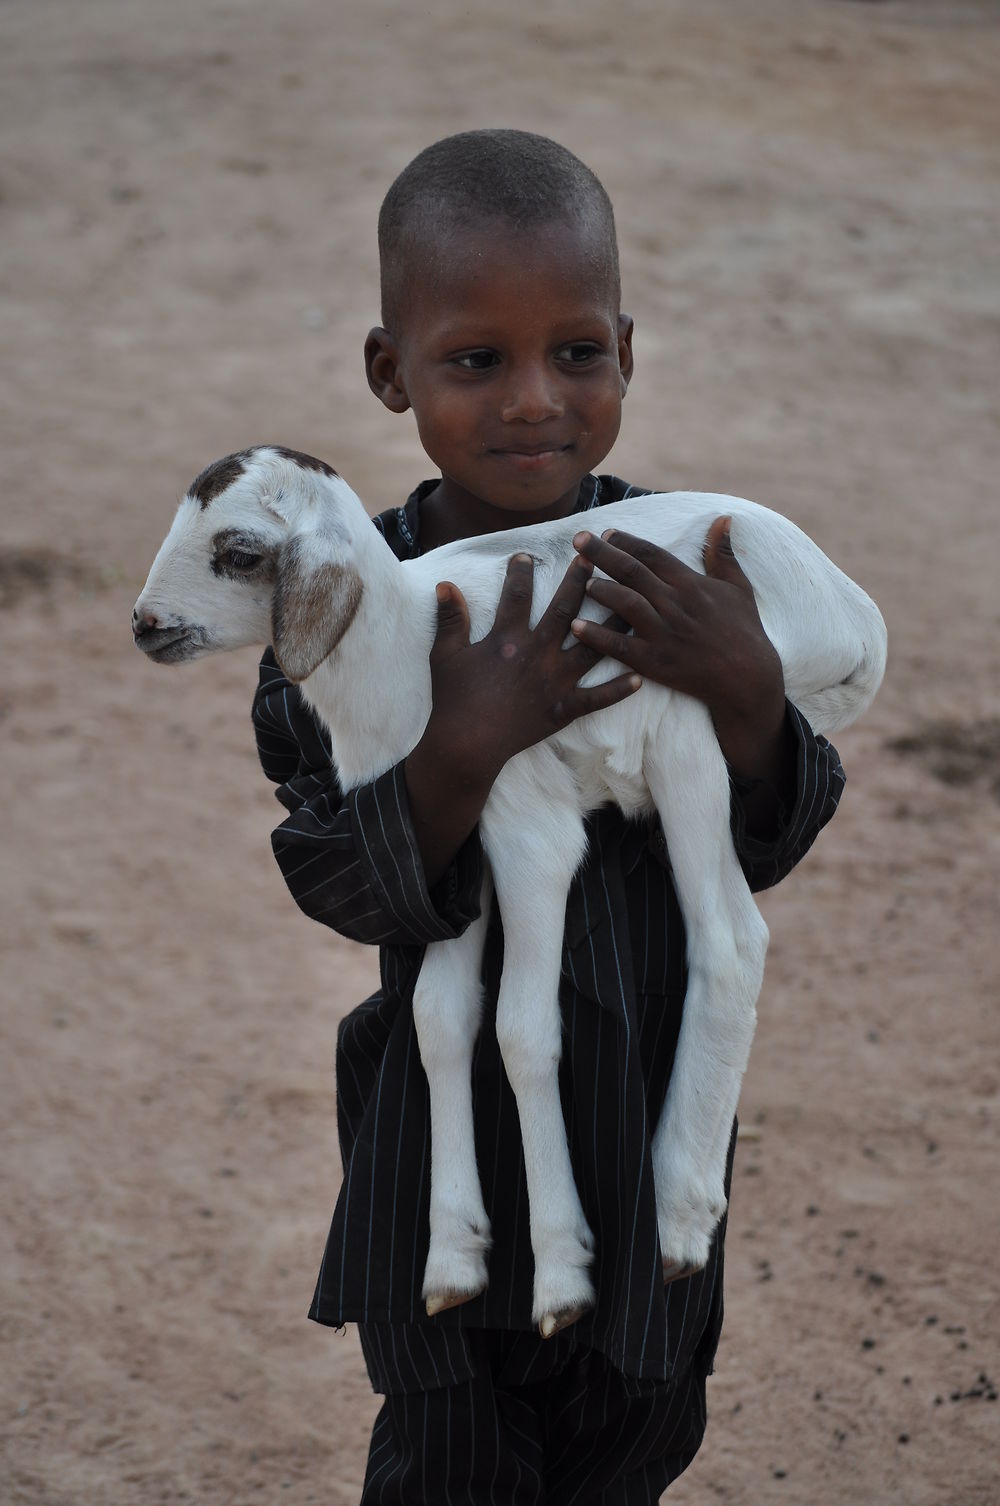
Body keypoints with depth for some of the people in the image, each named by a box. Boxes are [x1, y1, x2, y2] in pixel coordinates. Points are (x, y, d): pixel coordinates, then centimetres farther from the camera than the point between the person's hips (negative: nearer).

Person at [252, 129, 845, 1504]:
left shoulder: (682, 567, -10)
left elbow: (760, 853, -6)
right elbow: (342, 888, -16)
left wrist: (750, 702, -26)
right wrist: (461, 754, -34)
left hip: (649, 1094, 2)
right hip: (451, 1118, -2)